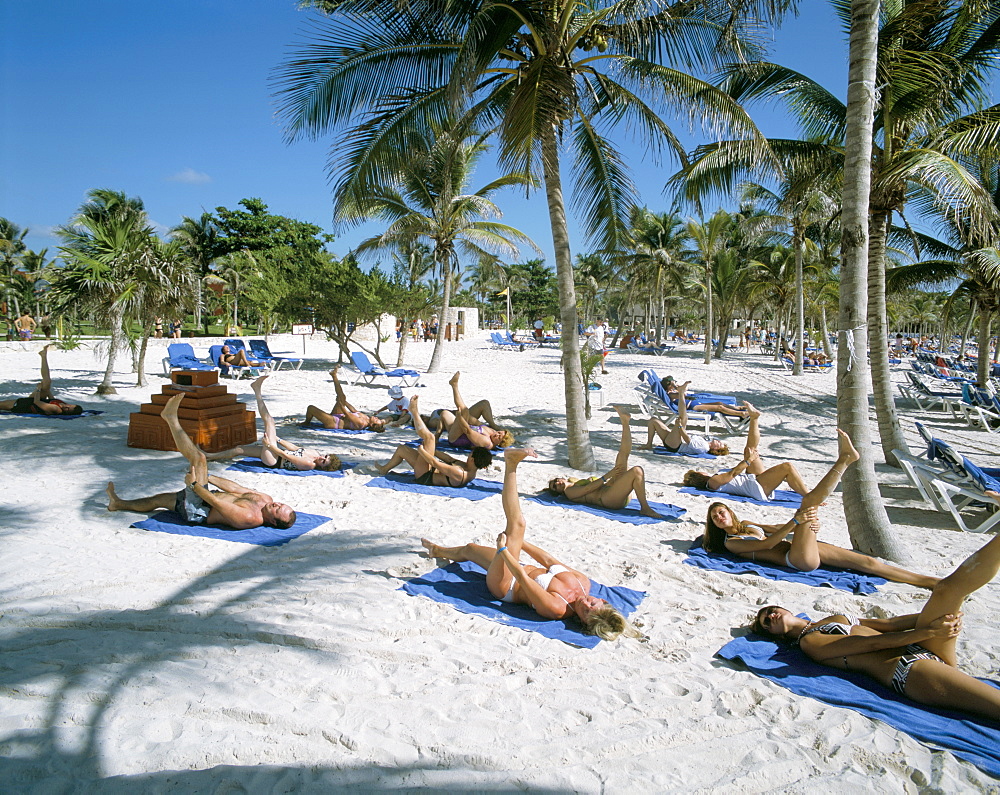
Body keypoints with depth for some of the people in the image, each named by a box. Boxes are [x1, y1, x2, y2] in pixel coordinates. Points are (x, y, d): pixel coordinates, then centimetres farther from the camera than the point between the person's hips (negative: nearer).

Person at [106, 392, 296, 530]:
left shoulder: (249, 518, -35)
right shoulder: (265, 499, -10)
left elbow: (215, 502, -28)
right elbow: (236, 488, 2)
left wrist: (194, 484, -18)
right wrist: (206, 477, 11)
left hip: (198, 511, -8)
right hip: (205, 497, 8)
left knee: (199, 458, -15)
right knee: (160, 498, 28)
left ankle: (171, 417, 3)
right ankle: (118, 504, 54)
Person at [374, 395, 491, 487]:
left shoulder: (458, 474, -36)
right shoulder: (469, 469, -7)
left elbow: (435, 463, -32)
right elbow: (450, 459, 5)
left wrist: (421, 450, -18)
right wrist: (430, 450, 13)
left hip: (425, 476, -10)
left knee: (429, 437, -14)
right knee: (402, 449, 24)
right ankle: (384, 469, 46)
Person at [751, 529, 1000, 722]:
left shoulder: (834, 618, 27)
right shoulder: (808, 642, 1)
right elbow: (871, 642, -7)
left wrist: (937, 613, 8)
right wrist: (929, 630, -12)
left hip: (924, 650, 7)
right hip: (910, 670, -7)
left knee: (948, 588, -13)